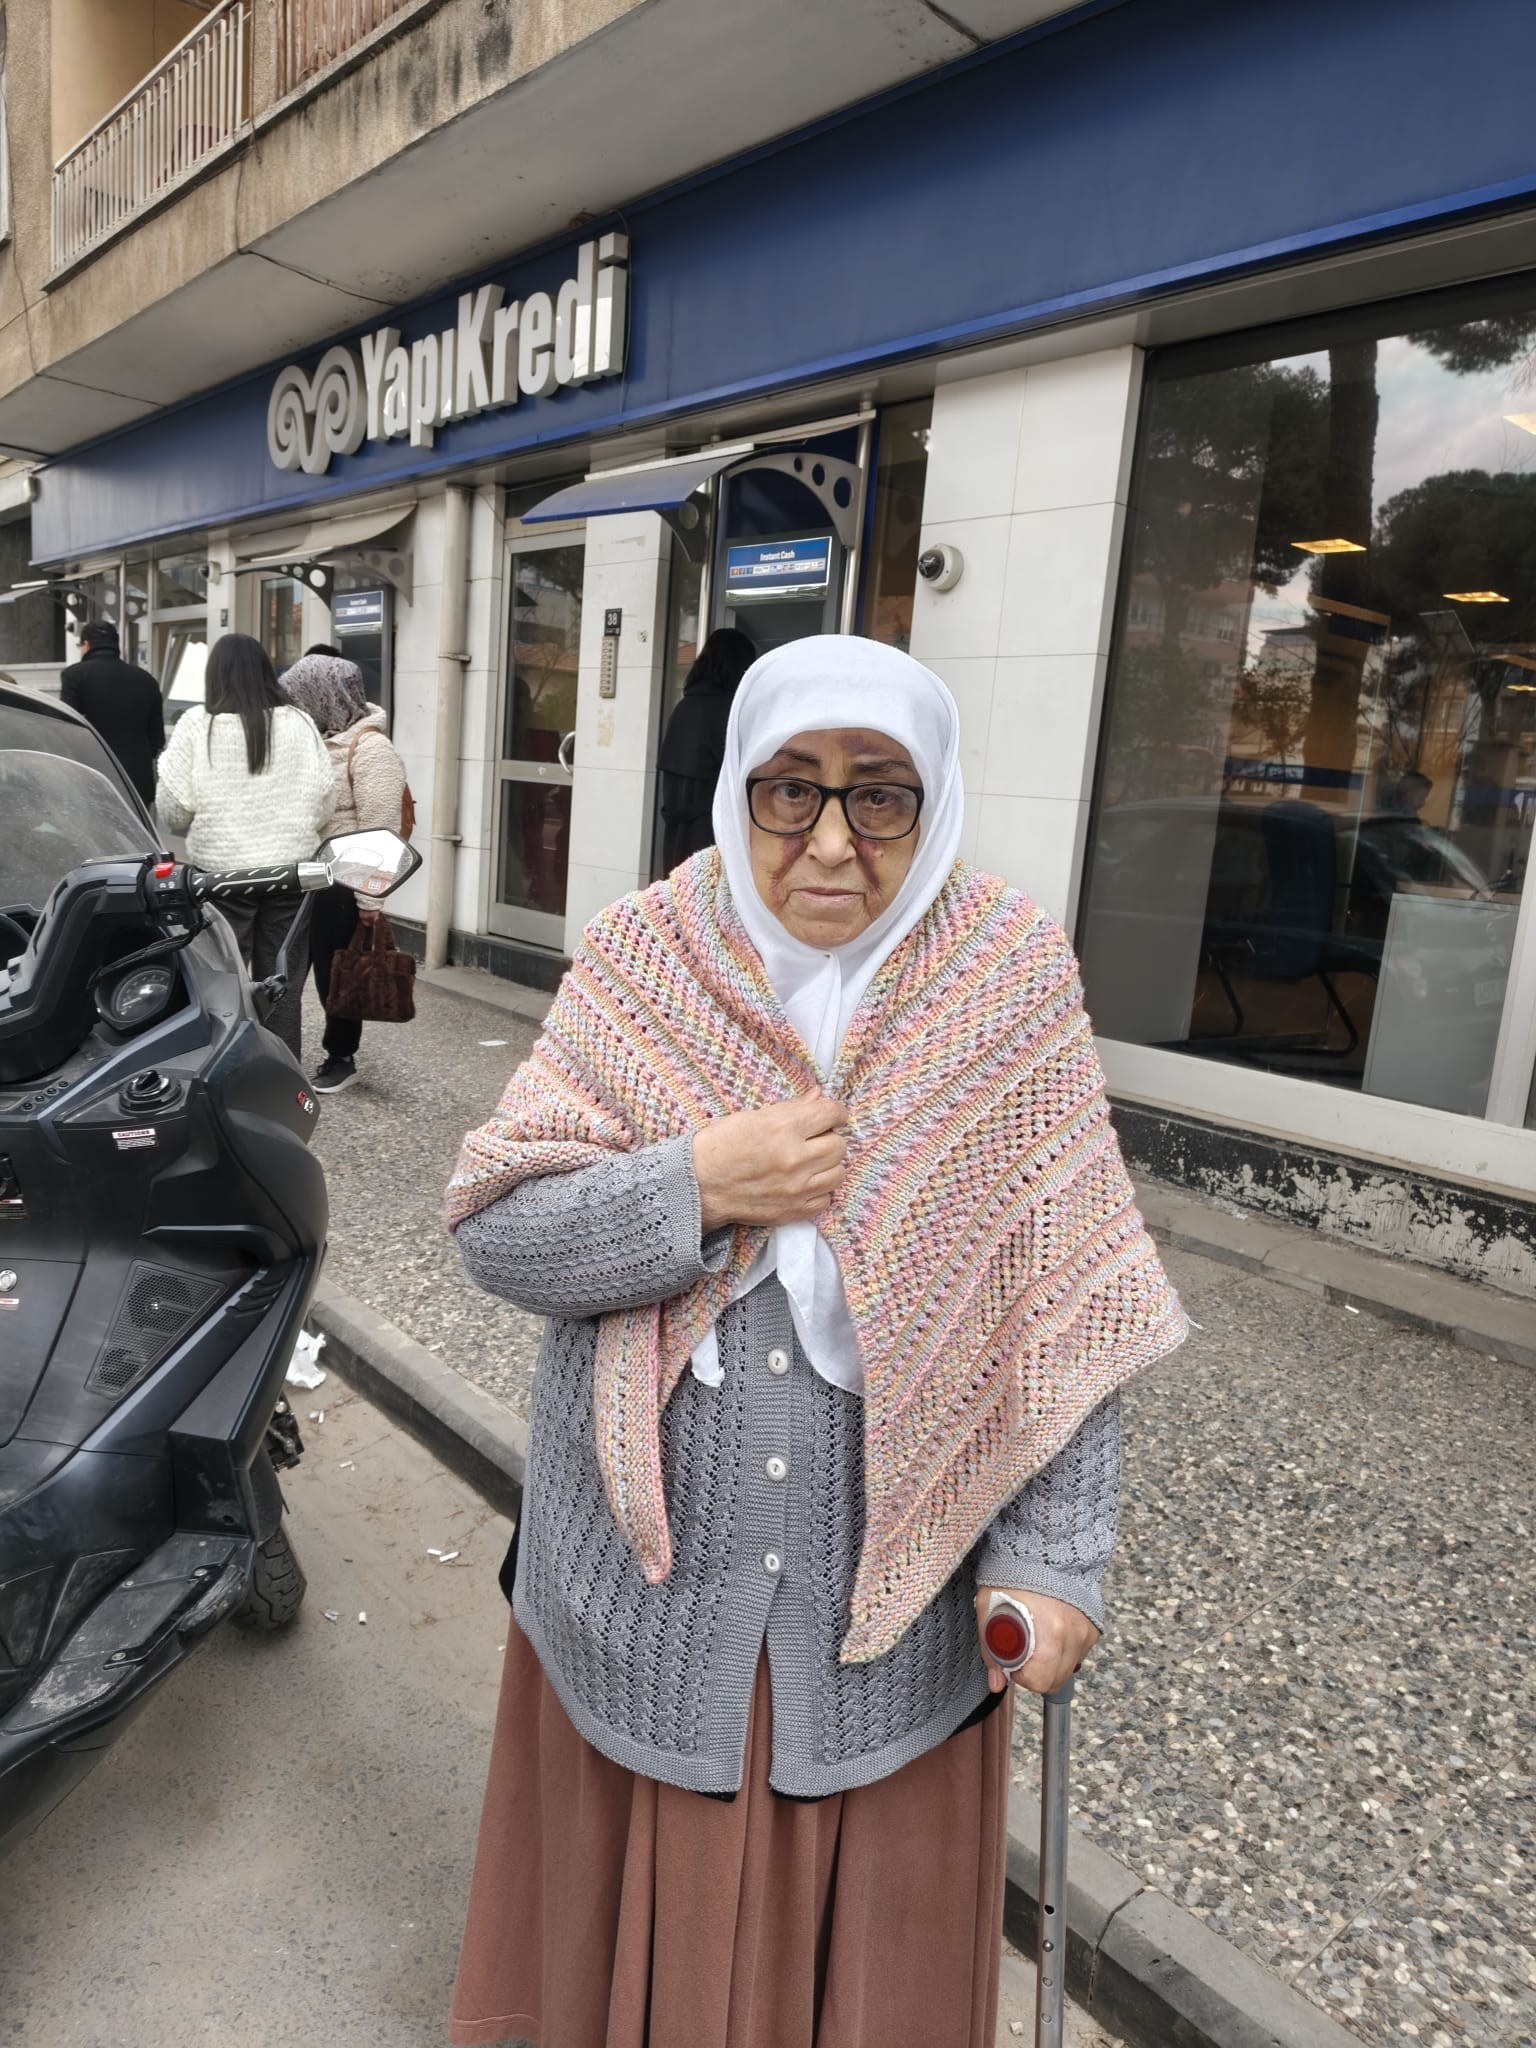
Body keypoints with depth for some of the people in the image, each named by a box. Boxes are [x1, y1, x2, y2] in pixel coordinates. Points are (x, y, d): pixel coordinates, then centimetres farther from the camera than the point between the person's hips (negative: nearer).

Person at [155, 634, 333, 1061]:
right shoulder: (299, 723, -1)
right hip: (290, 870, 2)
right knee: (283, 985, 9)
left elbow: (172, 807, -4)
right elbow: (323, 800, 2)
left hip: (221, 870, -2)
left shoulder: (196, 724, -5)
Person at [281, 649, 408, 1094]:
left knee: (336, 975, 4)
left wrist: (370, 896, -20)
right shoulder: (314, 739, 13)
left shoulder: (369, 748, -13)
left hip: (341, 886, -8)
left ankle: (341, 1060, 18)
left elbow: (379, 830, -18)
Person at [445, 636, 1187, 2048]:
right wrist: (696, 1188, -23)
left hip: (896, 1598, 0)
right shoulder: (642, 961, -7)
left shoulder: (1012, 983, -9)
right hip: (647, 1583, 1)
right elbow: (495, 1234, -9)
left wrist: (1052, 1559, -8)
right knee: (651, 1927, 24)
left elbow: (1059, 1314, -6)